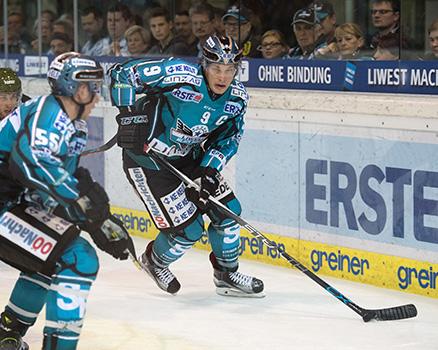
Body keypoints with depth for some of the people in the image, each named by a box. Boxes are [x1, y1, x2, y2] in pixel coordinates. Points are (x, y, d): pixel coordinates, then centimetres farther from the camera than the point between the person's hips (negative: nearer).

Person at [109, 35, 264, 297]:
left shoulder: (237, 98, -9)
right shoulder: (180, 77, -29)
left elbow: (229, 137, 3)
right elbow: (123, 73, -23)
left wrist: (210, 168, -13)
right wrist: (127, 113, -28)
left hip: (188, 157, 7)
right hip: (147, 160, -7)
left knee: (228, 210, 5)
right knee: (188, 229, -7)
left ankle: (227, 274, 27)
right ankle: (155, 260, 25)